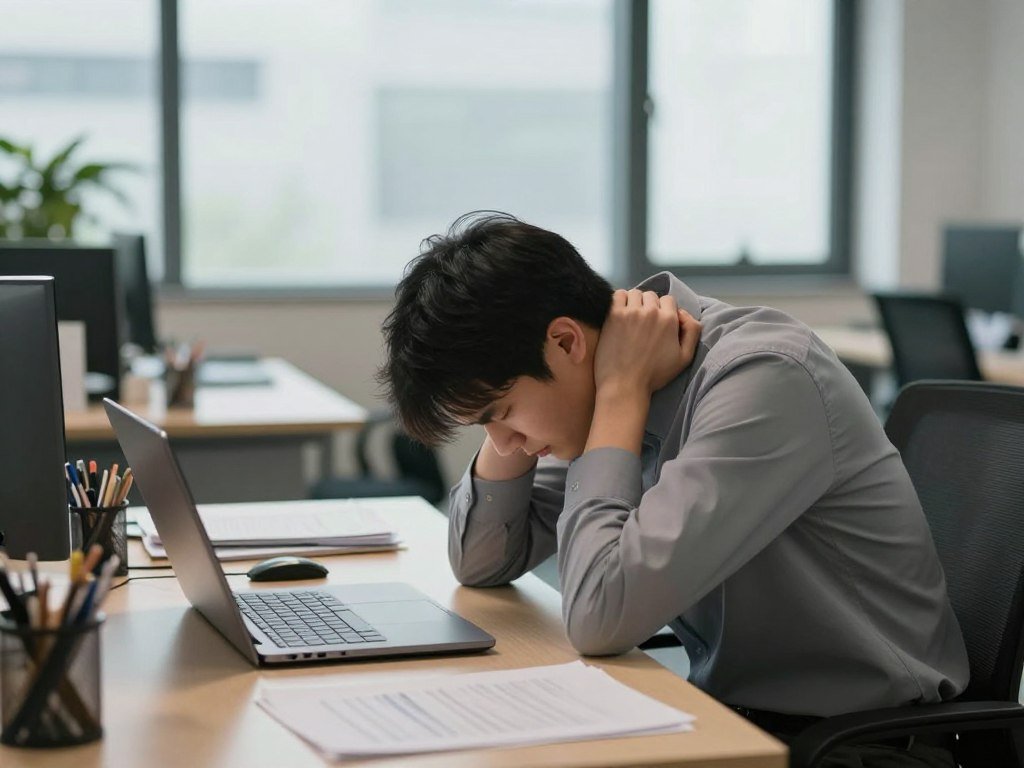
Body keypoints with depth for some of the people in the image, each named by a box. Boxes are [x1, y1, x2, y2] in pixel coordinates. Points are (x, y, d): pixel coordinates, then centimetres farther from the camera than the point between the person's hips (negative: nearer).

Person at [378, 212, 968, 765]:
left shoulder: (762, 376, -23)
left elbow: (601, 618, -29)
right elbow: (482, 563, 7)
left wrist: (619, 394, -22)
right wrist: (512, 422, -8)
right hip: (732, 707, 7)